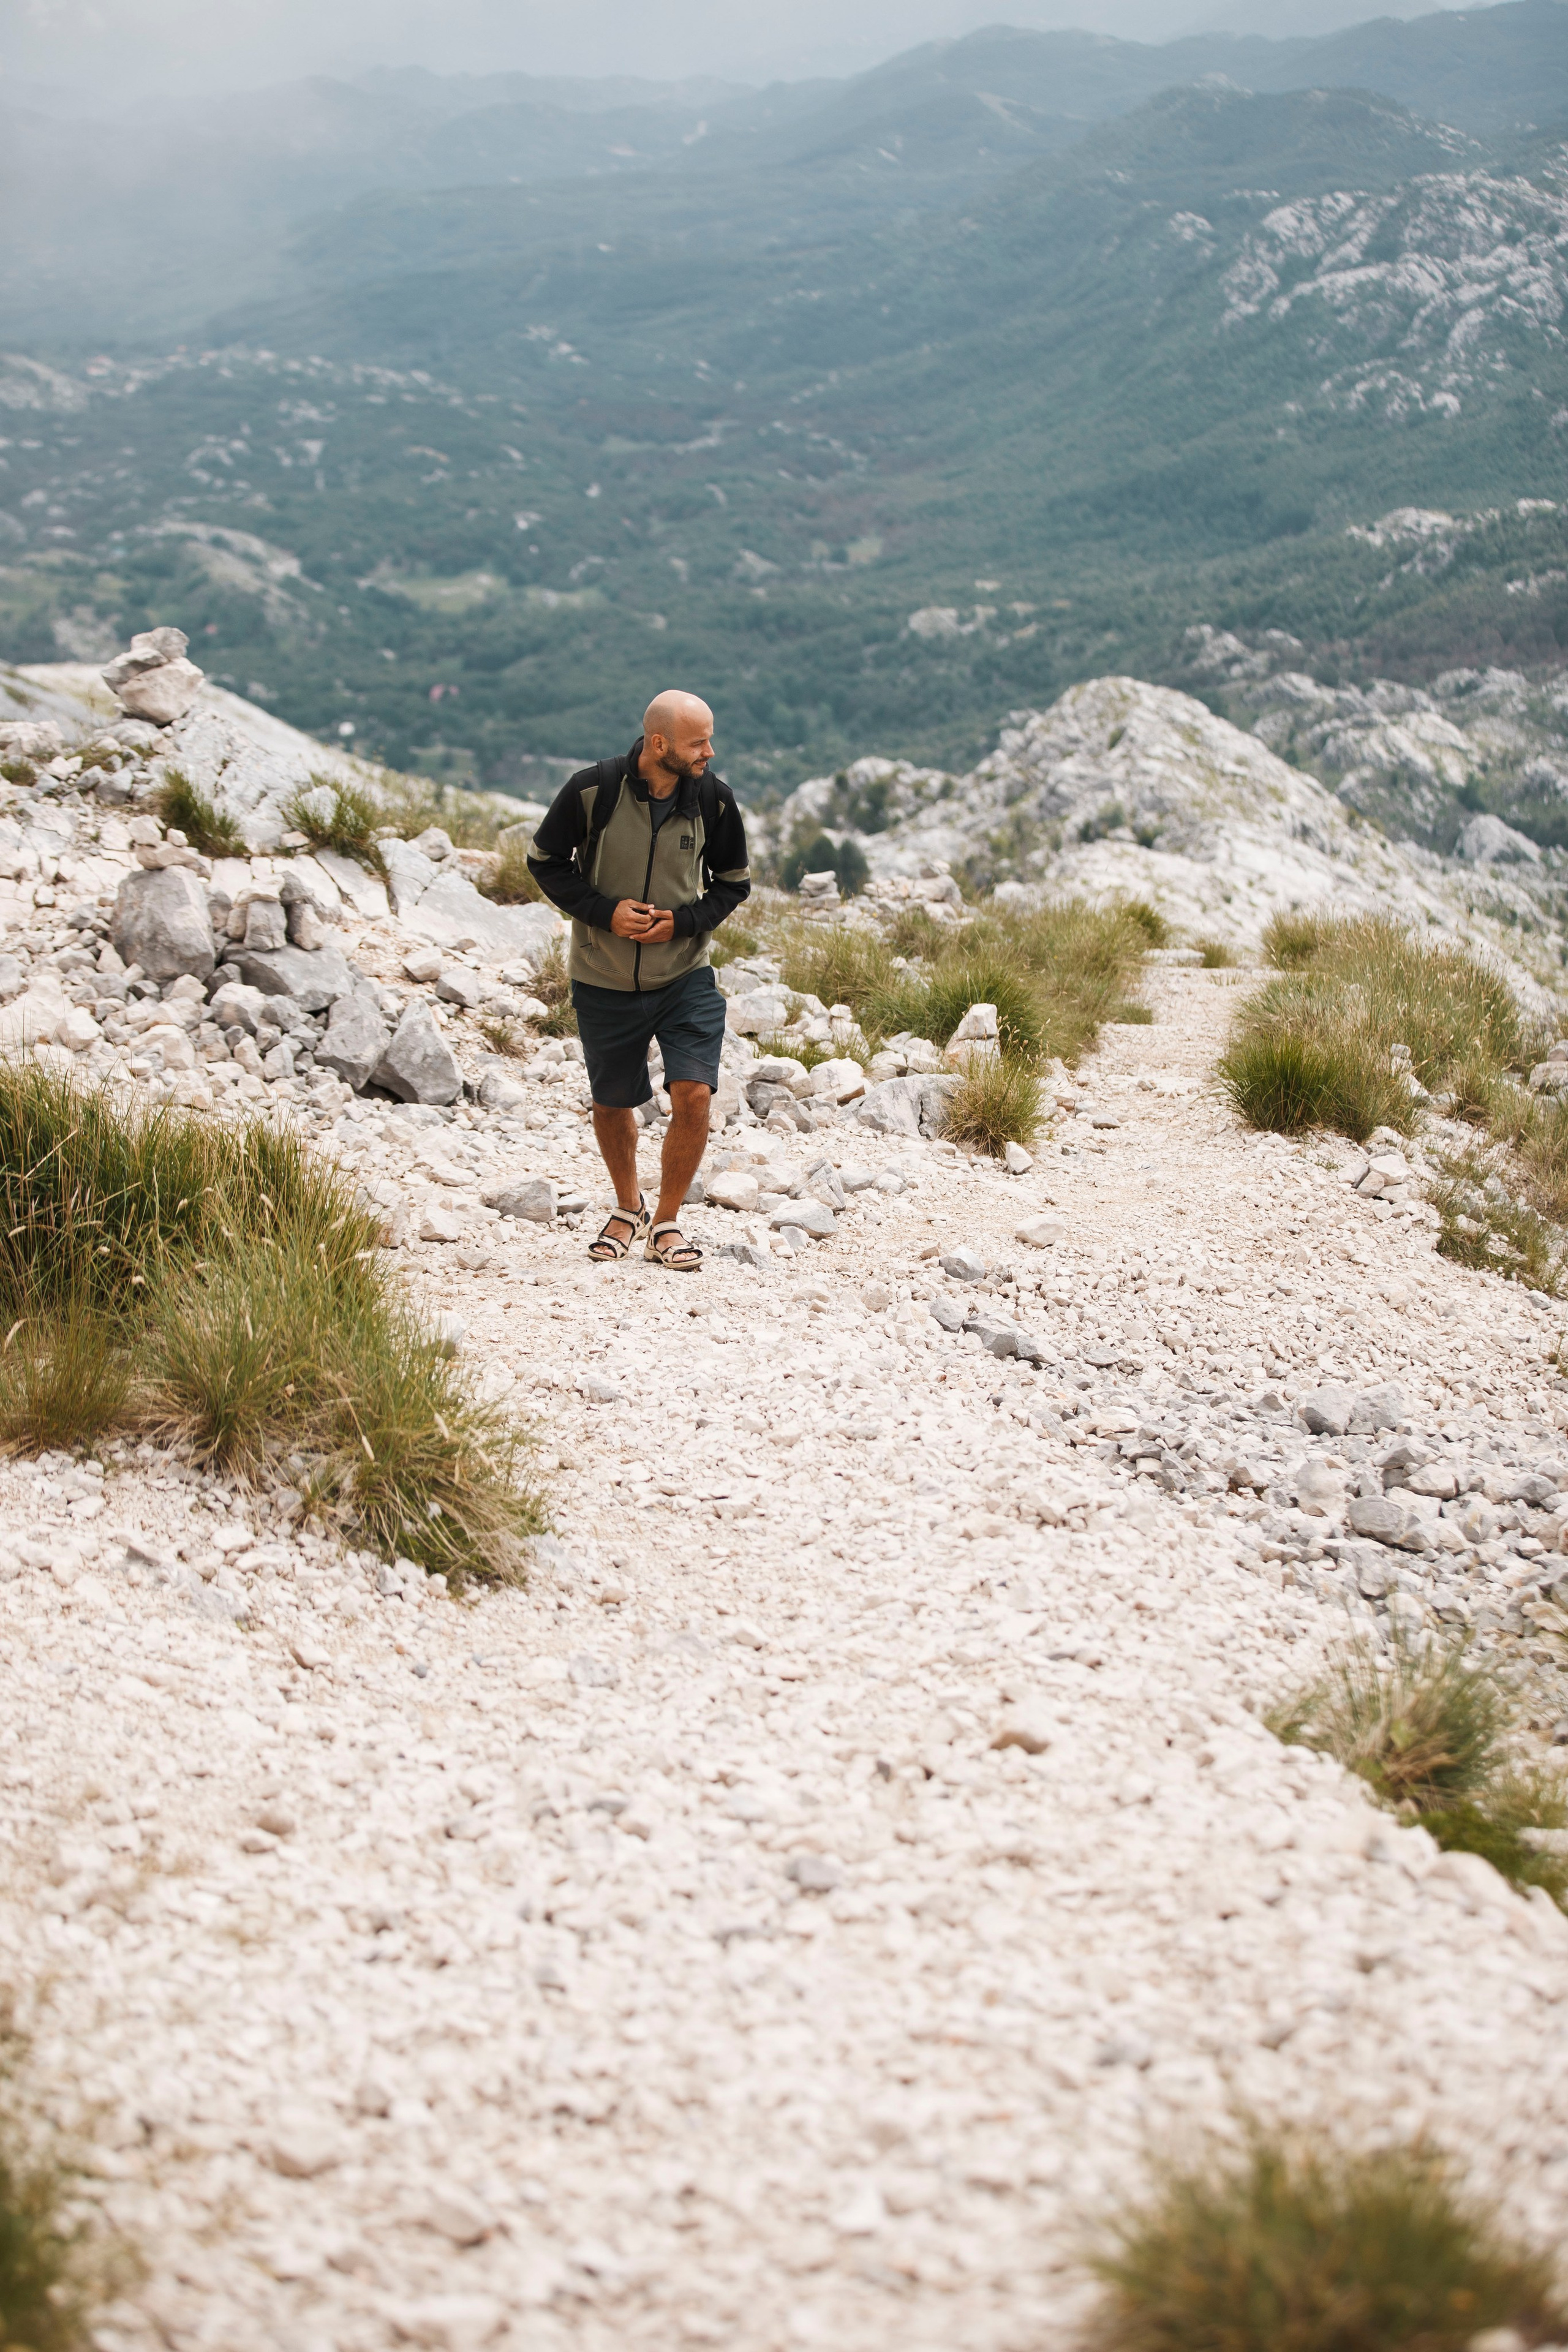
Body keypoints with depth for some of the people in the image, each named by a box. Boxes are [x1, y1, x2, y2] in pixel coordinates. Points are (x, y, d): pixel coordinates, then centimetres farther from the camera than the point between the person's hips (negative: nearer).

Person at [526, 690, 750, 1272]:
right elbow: (545, 862, -2)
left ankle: (666, 1223, 6)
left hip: (685, 977, 1)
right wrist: (605, 911, -16)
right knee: (612, 1103, 13)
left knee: (694, 1095, -13)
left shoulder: (713, 798, -8)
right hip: (604, 983, 0)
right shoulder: (592, 790, -15)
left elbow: (733, 882, 6)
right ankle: (628, 1208, 39)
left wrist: (681, 921, -12)